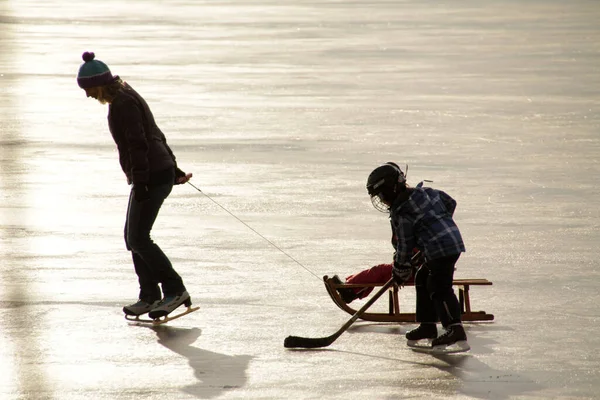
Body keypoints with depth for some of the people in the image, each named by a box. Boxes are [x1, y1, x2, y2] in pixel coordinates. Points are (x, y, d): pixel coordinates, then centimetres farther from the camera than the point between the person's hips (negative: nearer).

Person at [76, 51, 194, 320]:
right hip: (162, 173, 10)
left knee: (138, 238, -10)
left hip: (152, 177, -10)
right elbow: (156, 135, 23)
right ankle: (149, 296, 14)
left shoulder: (123, 104, -14)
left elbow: (138, 145, -21)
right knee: (134, 238, 11)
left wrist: (140, 182, -23)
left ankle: (175, 290, -9)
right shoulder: (125, 99, 18)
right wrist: (174, 170, 26)